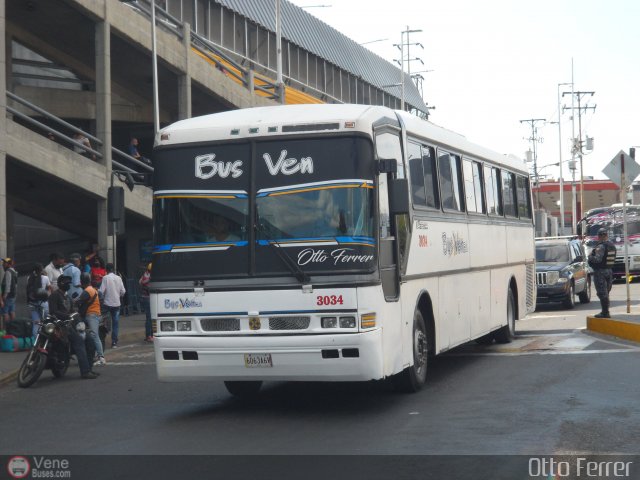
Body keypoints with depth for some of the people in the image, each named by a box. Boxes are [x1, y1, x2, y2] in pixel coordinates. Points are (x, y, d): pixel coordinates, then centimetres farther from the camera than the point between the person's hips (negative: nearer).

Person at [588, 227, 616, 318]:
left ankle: (605, 313, -7)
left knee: (602, 293, -6)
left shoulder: (601, 246, -17)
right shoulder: (612, 246, 11)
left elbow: (597, 259, -26)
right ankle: (606, 312, 20)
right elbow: (613, 260, 17)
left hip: (600, 271, -9)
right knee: (606, 293, 16)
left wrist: (590, 256, -10)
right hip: (609, 271, 9)